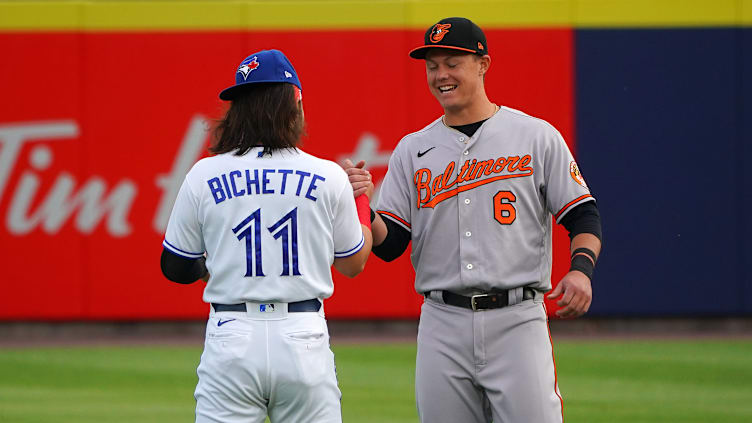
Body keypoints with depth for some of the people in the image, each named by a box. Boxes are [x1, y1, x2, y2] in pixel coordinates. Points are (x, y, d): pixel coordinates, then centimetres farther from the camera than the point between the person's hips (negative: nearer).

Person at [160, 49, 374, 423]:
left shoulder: (204, 177, 1)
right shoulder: (329, 178, 1)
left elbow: (175, 268, 10)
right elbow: (353, 263, 15)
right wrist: (362, 199, 32)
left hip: (231, 338, 0)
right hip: (304, 337, 0)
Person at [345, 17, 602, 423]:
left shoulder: (537, 137, 4)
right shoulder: (412, 150, 11)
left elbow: (583, 215, 3)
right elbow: (389, 245, 7)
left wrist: (581, 269, -16)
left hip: (517, 322, -3)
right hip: (442, 327, 3)